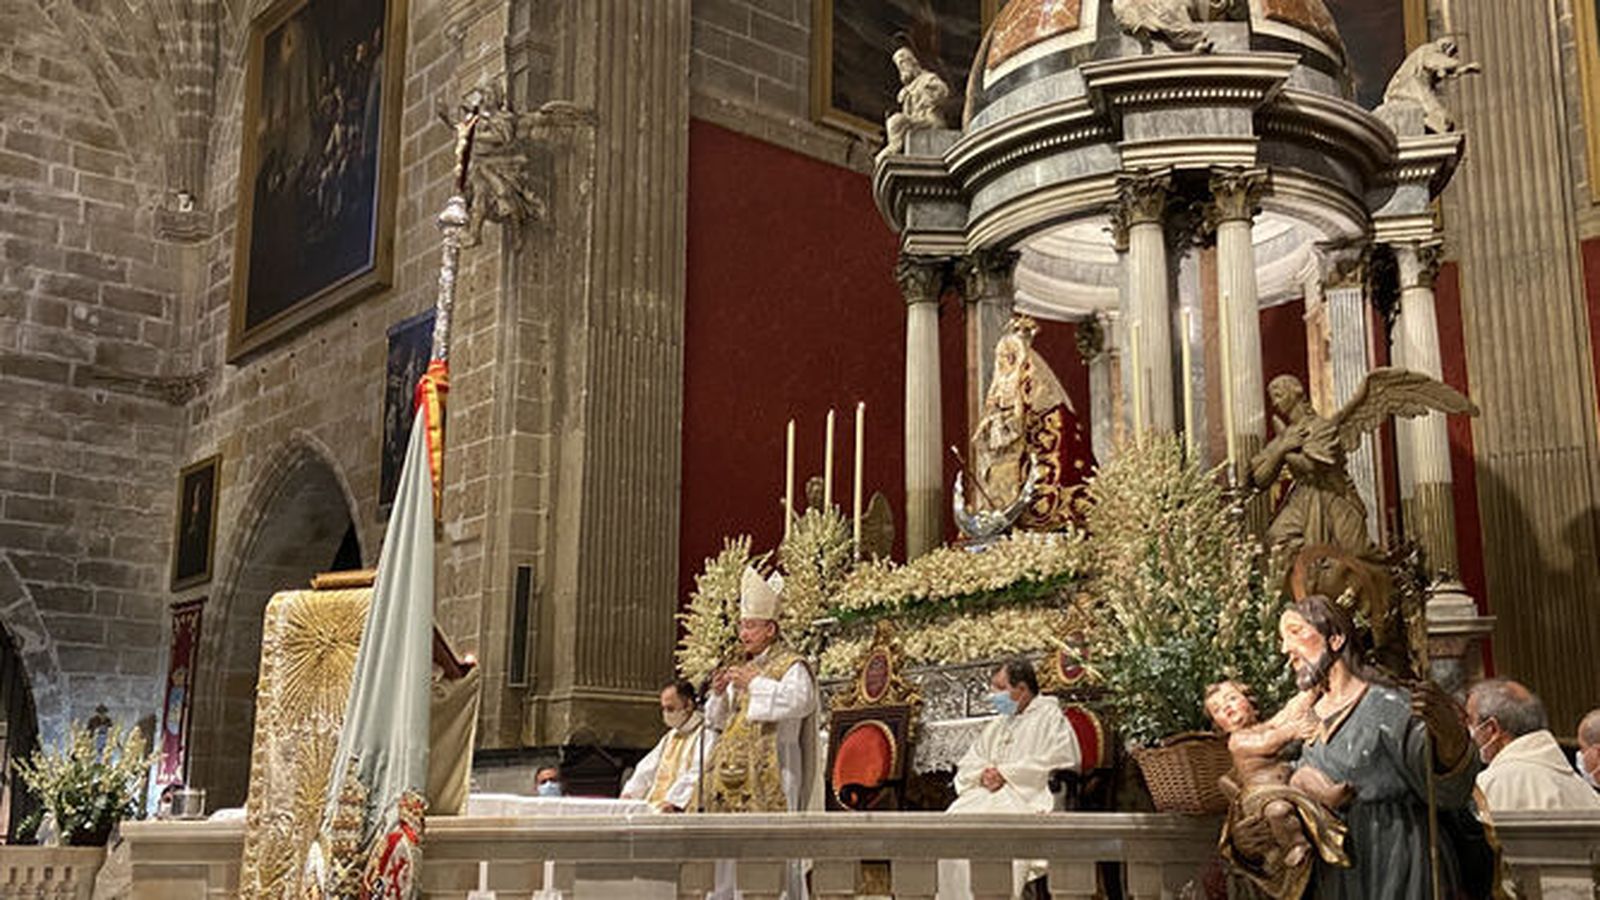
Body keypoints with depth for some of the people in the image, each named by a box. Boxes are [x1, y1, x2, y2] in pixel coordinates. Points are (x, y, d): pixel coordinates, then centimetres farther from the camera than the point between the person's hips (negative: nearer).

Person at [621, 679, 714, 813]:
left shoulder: (706, 735, -4)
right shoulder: (670, 737, 24)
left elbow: (696, 775, -16)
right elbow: (647, 769, 19)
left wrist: (673, 801, -24)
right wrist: (629, 793, 3)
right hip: (653, 806, 8)